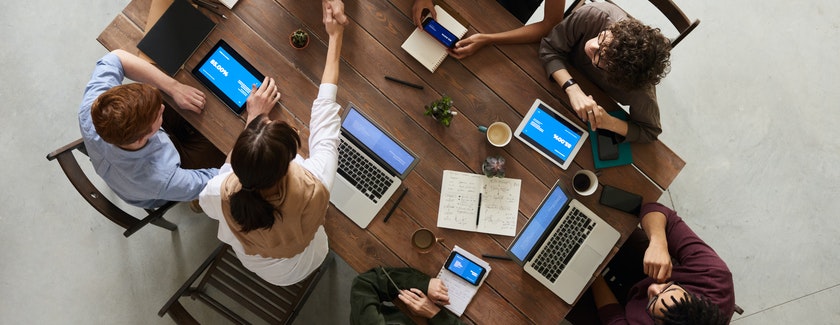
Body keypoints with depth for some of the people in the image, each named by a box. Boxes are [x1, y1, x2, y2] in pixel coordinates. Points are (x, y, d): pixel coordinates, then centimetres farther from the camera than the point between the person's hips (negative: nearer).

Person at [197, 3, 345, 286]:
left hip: (249, 262, 0)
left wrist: (254, 117, -14)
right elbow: (325, 113, -30)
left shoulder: (221, 194, -41)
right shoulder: (313, 188, -46)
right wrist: (335, 37, -17)